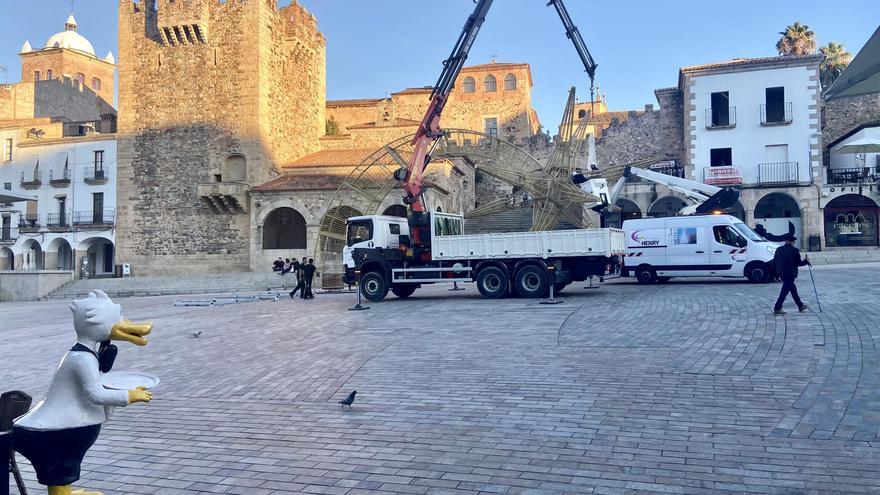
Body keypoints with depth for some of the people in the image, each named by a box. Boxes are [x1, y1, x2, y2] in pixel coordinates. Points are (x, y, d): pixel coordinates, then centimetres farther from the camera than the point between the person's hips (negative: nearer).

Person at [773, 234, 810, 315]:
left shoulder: (779, 249, 8)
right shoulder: (794, 250, -10)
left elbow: (774, 262, 10)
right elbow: (798, 263, -7)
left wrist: (777, 273, 17)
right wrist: (806, 261, 12)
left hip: (781, 273, 7)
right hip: (790, 273, -7)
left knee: (793, 289, 19)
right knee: (785, 291, -4)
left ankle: (800, 306, 31)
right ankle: (777, 308, -7)